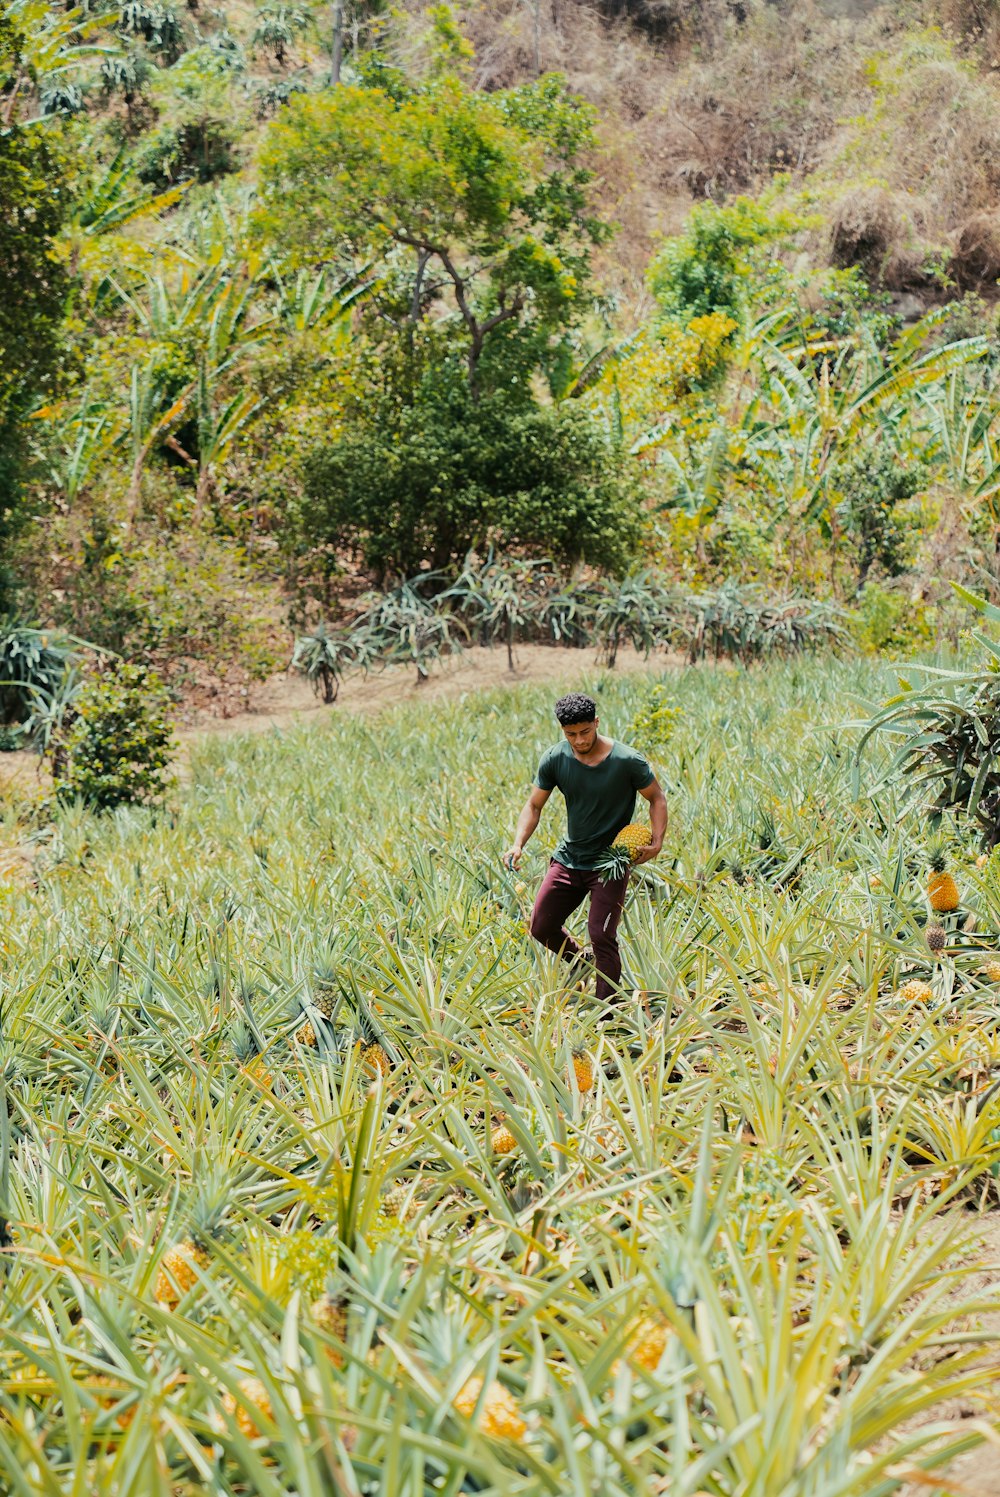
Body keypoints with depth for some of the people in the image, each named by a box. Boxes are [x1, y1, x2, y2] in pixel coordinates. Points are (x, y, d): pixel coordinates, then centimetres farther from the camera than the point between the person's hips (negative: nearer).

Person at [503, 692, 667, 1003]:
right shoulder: (555, 760, -8)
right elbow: (534, 805, 0)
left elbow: (657, 798, -4)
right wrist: (518, 844, -16)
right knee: (541, 927, 9)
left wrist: (657, 842, -19)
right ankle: (582, 963, 39)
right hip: (569, 858, 5)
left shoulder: (627, 761, -17)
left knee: (601, 936, -13)